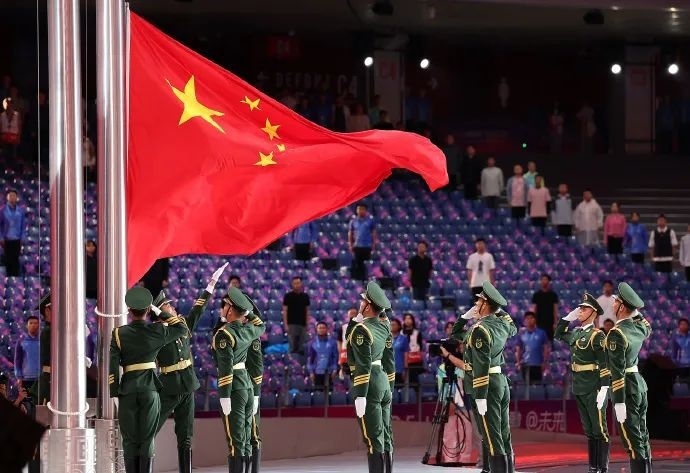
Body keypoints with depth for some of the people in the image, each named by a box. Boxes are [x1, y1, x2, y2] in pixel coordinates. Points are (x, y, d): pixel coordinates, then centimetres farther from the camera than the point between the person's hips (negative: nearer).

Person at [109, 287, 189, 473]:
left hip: (127, 389, -1)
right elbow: (183, 328, 15)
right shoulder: (157, 331, -2)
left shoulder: (118, 334, -4)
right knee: (147, 440, 3)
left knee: (129, 440, 6)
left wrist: (115, 395, 0)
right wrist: (159, 312, 11)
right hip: (150, 388, 1)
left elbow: (112, 366, -7)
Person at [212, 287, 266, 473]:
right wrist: (247, 310, 29)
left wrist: (225, 396, -20)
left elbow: (226, 367, -20)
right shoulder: (248, 330, 8)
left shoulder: (224, 334, -13)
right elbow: (261, 325, 34)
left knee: (235, 441, -8)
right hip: (248, 385, 8)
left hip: (234, 389, -8)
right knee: (246, 440, 11)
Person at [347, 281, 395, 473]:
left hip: (369, 385, -8)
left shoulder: (361, 330, -14)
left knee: (373, 439, -8)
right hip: (384, 383, 8)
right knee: (385, 436, 10)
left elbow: (363, 366, -19)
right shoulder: (384, 328, 11)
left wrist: (360, 396, -18)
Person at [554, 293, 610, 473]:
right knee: (589, 431, 12)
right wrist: (569, 317, 15)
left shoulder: (597, 335, -11)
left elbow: (604, 364, -16)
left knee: (599, 430, -3)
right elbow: (559, 334, 31)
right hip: (579, 389, 8)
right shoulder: (576, 333, 12)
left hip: (593, 389, -8)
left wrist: (604, 390, -21)